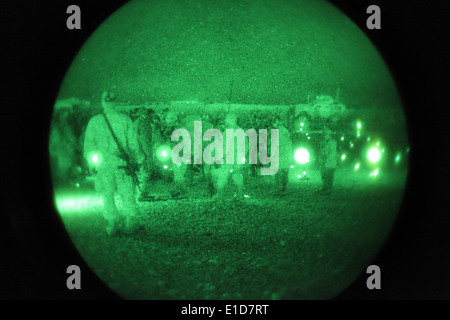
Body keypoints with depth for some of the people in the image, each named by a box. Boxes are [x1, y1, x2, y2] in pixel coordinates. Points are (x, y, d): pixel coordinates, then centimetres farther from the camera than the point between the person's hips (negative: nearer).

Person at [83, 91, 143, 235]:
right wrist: (138, 159, 13)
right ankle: (128, 222, 4)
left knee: (107, 195, 9)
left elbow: (89, 144, 5)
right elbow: (133, 142, 1)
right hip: (122, 163, 0)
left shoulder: (94, 122, 1)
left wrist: (91, 164, 16)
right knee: (127, 193, 8)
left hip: (104, 164, 1)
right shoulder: (124, 119, -1)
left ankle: (112, 223, 6)